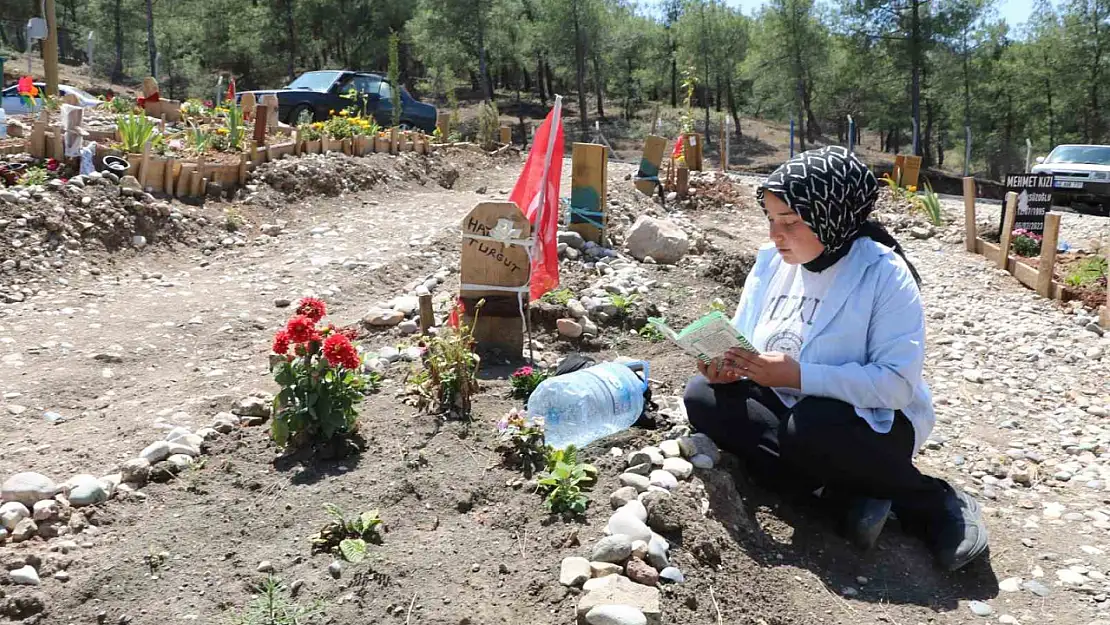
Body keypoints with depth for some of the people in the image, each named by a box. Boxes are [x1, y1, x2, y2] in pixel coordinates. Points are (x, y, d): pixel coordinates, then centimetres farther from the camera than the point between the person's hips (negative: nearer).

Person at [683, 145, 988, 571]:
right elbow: (744, 341, 8)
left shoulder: (883, 273, -16)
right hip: (786, 407, 6)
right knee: (703, 397, -17)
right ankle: (846, 493, -18)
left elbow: (897, 382, -23)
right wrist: (730, 365, -17)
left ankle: (933, 502, -10)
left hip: (874, 422, -6)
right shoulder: (771, 262, 2)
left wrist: (799, 375, -29)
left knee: (809, 429, -38)